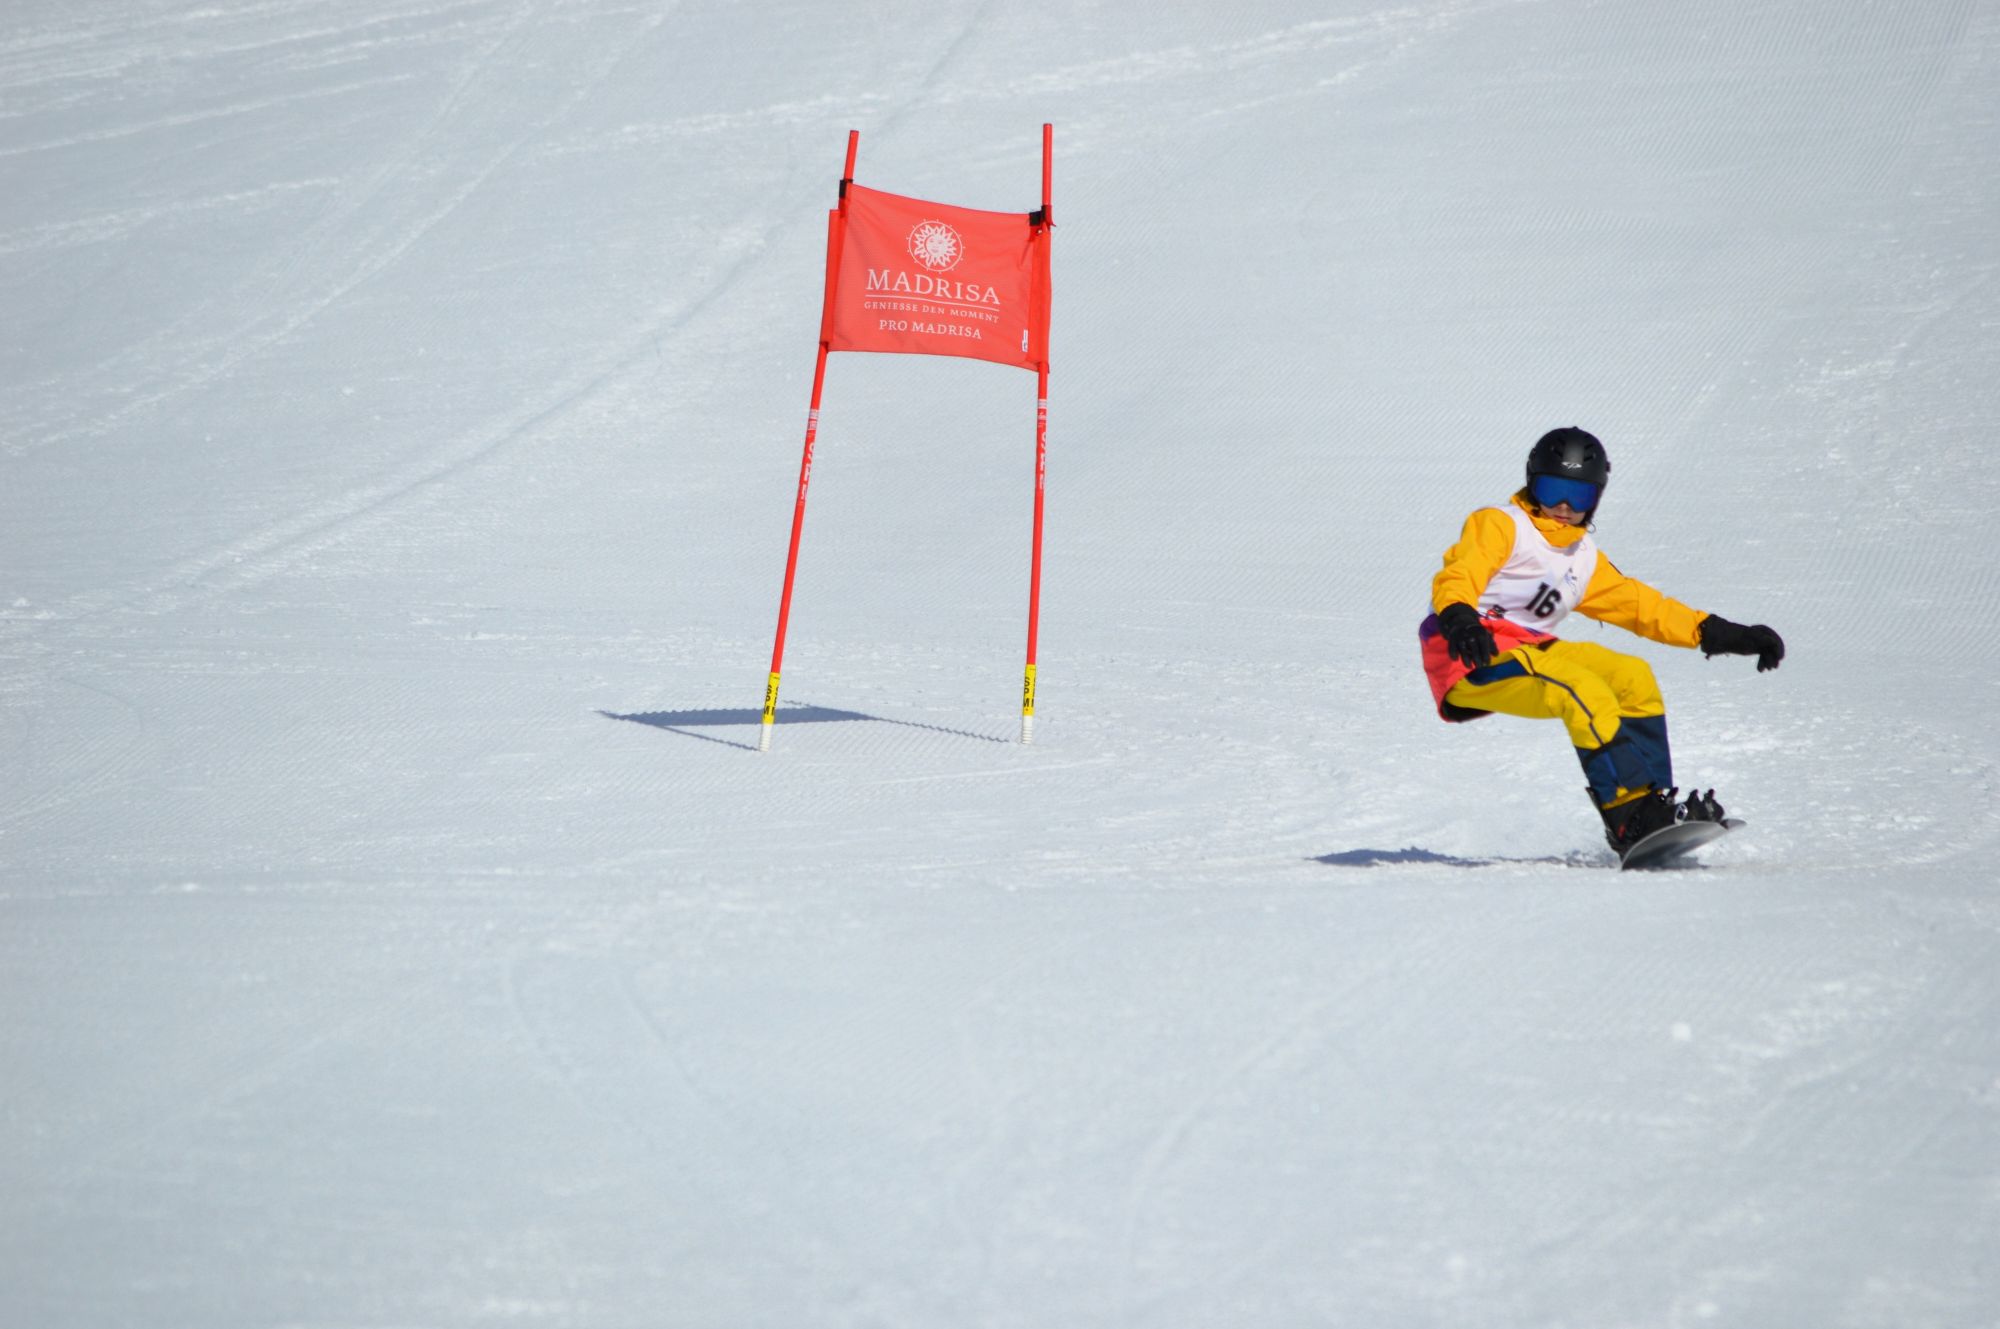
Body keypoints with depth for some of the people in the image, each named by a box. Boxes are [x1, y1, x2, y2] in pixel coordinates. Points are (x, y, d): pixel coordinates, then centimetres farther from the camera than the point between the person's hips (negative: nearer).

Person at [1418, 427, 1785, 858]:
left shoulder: (1585, 560, 21)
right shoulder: (1499, 526, -2)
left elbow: (1642, 605, 25)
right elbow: (1456, 578, -18)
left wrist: (1723, 634, 18)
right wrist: (1458, 620, -42)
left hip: (1529, 652, 8)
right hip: (1472, 660, -8)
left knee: (1632, 677, -4)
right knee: (1586, 692, -27)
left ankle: (1654, 802, -6)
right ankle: (1631, 816, -31)